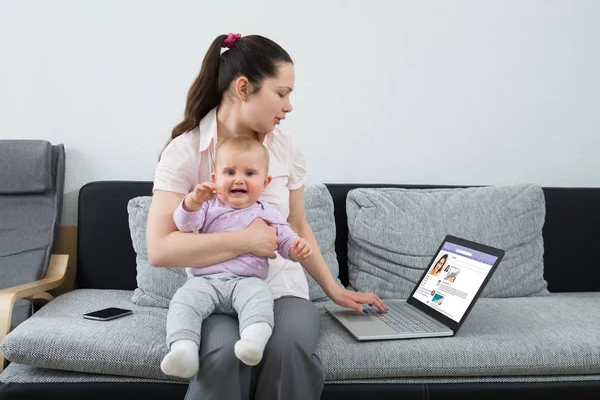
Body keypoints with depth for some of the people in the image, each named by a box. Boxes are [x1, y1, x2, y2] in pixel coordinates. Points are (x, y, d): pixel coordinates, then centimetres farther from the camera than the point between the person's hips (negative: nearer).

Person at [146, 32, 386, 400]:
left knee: (288, 348, -29)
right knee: (224, 353, -33)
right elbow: (159, 249, -19)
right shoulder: (184, 151, -10)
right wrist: (245, 240, -21)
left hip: (282, 288, 3)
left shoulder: (285, 147, 1)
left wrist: (334, 290, 9)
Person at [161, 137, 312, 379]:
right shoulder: (209, 206, 16)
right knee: (184, 301, -28)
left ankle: (254, 339, -55)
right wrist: (193, 201, -21)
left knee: (259, 296, -35)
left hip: (247, 280, -1)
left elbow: (286, 241, 13)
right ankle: (183, 347, -43)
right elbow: (185, 225, 1)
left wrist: (298, 248, -13)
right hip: (204, 280, 1)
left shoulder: (267, 214, 15)